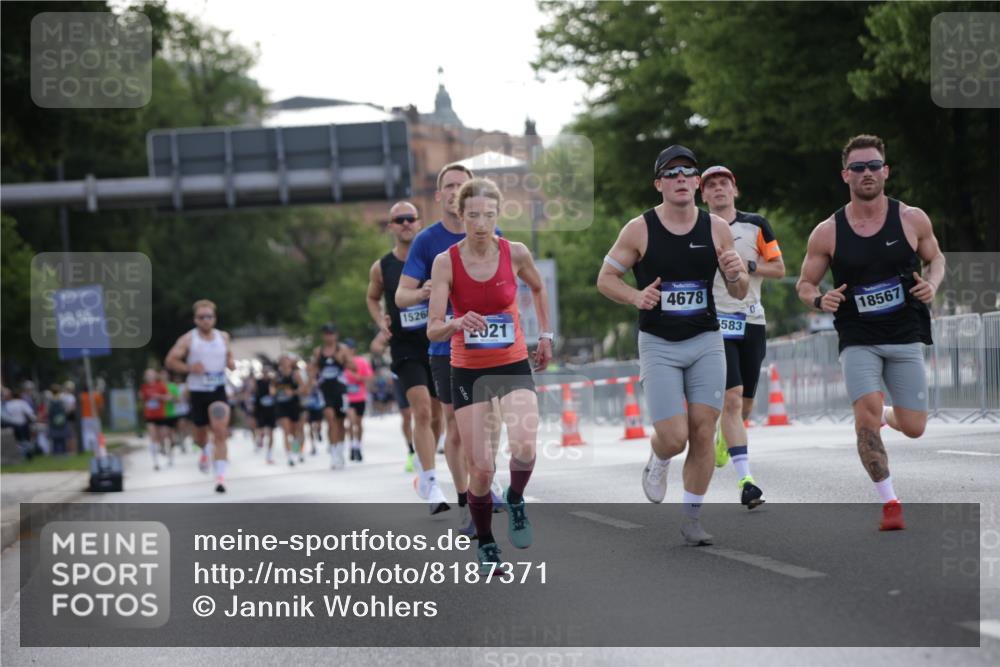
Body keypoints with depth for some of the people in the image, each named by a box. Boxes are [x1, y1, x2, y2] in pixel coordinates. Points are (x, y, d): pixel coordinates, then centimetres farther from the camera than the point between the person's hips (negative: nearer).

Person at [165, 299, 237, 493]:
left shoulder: (223, 337, 6)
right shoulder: (188, 339, -5)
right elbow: (170, 361, -4)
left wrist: (231, 362, 2)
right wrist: (189, 368, -19)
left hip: (218, 390, 0)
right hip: (198, 392, 0)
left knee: (220, 433, -17)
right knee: (200, 435, 13)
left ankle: (220, 477, -19)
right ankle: (205, 450, 52)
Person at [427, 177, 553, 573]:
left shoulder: (515, 254, -7)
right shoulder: (446, 262, -11)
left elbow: (538, 289, 16)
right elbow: (433, 330, -15)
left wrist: (545, 336, 14)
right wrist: (457, 324, -35)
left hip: (514, 366, 0)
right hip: (468, 372, 0)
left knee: (524, 446, -25)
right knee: (482, 469, -4)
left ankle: (516, 501, 7)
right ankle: (485, 544, 21)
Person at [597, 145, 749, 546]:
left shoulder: (716, 229, 2)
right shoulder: (639, 230, -5)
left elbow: (739, 293, 9)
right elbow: (605, 279, 3)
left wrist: (735, 275, -15)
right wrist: (636, 297, -16)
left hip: (706, 342, 2)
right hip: (659, 345, -2)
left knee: (703, 433, -3)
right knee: (674, 437, -10)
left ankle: (692, 517, 10)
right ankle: (657, 463, 27)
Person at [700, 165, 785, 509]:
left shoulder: (756, 225, 7)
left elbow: (779, 268, 5)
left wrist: (747, 266, -10)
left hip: (752, 321, 2)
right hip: (715, 322, -2)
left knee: (745, 403, 9)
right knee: (732, 398, -17)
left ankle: (724, 436, 45)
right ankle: (745, 480, -20)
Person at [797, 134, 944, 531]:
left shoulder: (912, 219, -3)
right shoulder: (827, 233, -5)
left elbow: (935, 259, 13)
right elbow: (804, 284, 6)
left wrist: (932, 284, -9)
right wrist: (819, 300, -16)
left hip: (906, 337, 1)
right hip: (858, 339, -1)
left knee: (913, 428, 3)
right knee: (866, 414, -21)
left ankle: (884, 416, 42)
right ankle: (889, 503, -8)